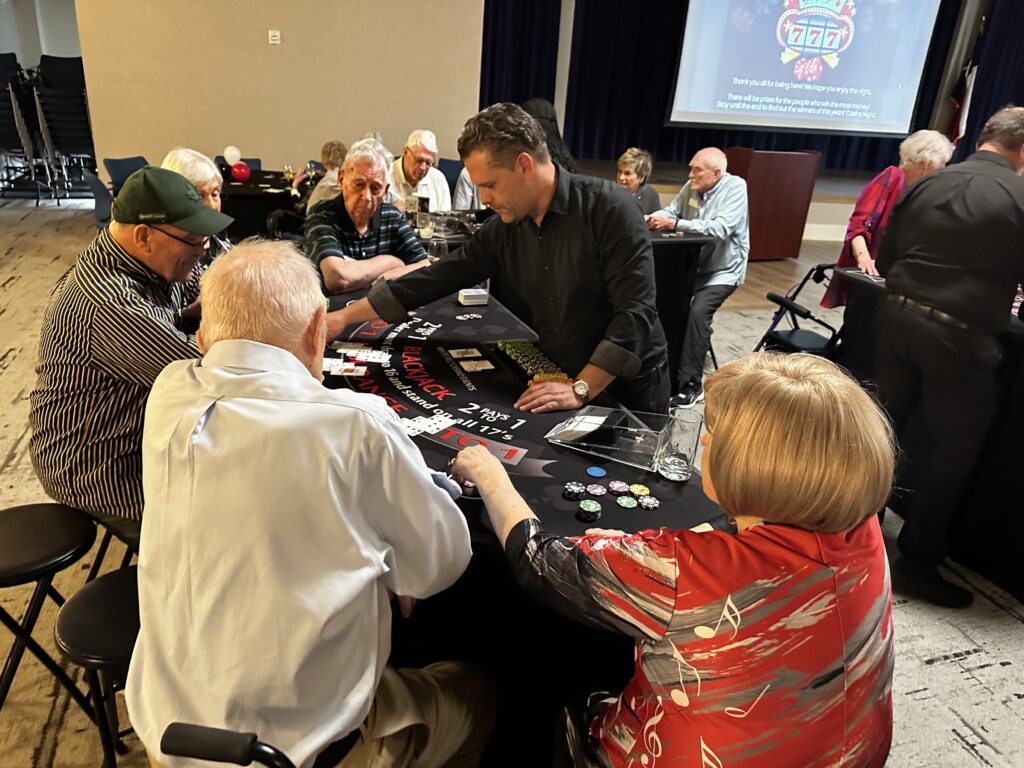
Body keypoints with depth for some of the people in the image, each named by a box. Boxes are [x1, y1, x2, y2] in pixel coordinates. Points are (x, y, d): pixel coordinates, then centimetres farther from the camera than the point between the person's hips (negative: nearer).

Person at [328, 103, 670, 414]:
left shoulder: (608, 208, -18)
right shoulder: (503, 228, -1)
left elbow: (635, 311, -22)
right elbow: (439, 278, 2)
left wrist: (581, 389, -26)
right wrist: (345, 316, 1)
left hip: (629, 390, -4)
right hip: (561, 383, 5)